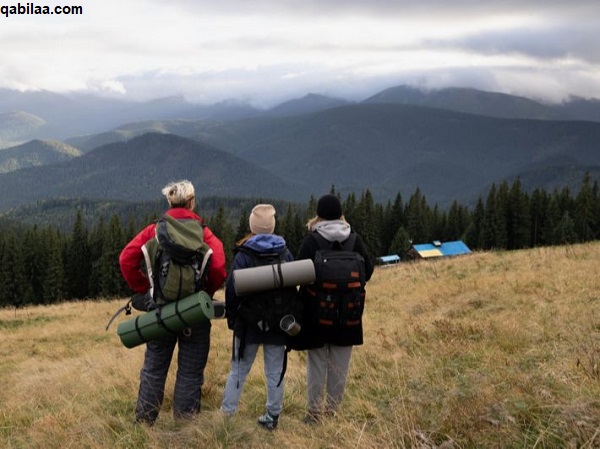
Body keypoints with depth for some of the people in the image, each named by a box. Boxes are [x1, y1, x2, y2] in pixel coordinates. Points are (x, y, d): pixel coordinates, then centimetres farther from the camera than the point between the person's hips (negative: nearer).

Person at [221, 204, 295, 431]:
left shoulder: (243, 255, -9)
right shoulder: (286, 254, 1)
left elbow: (232, 291, -9)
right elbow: (294, 288, 6)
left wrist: (231, 318, 4)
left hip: (249, 323, -2)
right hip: (278, 323, 2)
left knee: (239, 370, 8)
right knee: (275, 372, 9)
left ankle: (226, 414, 9)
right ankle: (272, 417, 13)